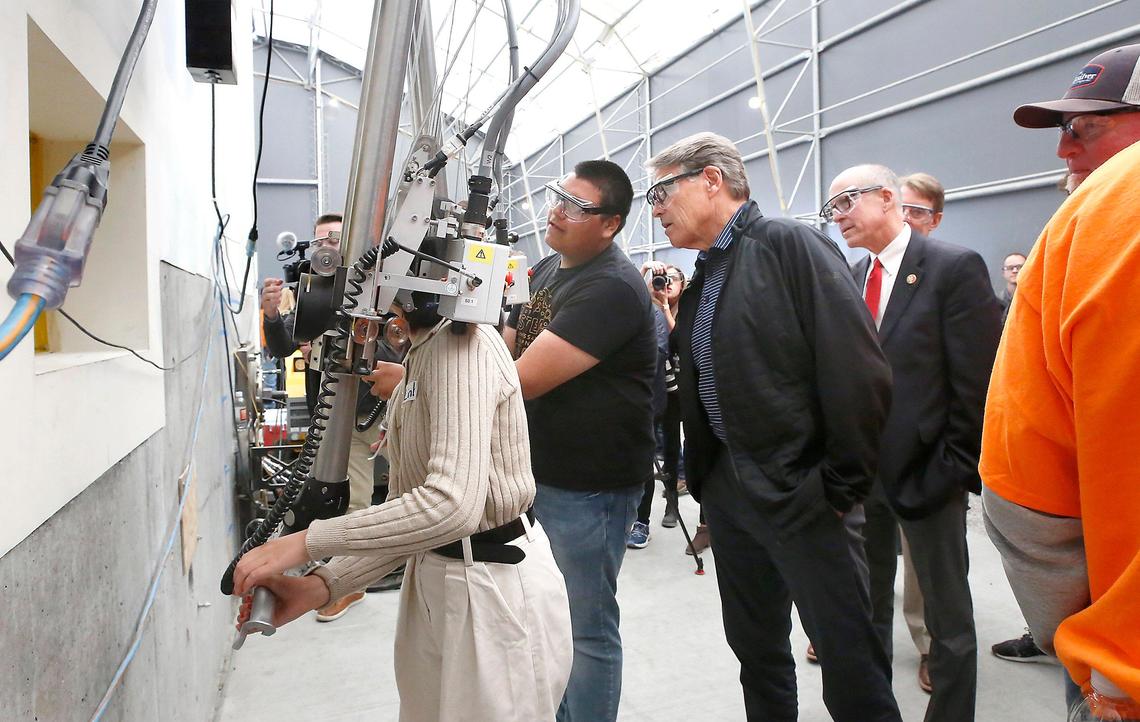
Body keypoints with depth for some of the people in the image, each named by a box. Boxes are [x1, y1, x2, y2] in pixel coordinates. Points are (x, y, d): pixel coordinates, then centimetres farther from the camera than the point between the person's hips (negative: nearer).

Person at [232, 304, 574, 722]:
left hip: (499, 588, -9)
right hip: (435, 577, 9)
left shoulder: (461, 344, -21)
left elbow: (453, 506, -33)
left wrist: (307, 542, -25)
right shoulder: (420, 356, 9)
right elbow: (405, 503, 5)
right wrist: (322, 585, -7)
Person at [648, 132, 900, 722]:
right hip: (727, 489, 8)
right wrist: (701, 477, 15)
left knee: (847, 652, 2)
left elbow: (859, 373, -17)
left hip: (798, 491, -8)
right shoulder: (701, 281, 13)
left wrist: (841, 488, -14)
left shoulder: (790, 245, -11)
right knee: (755, 646, 18)